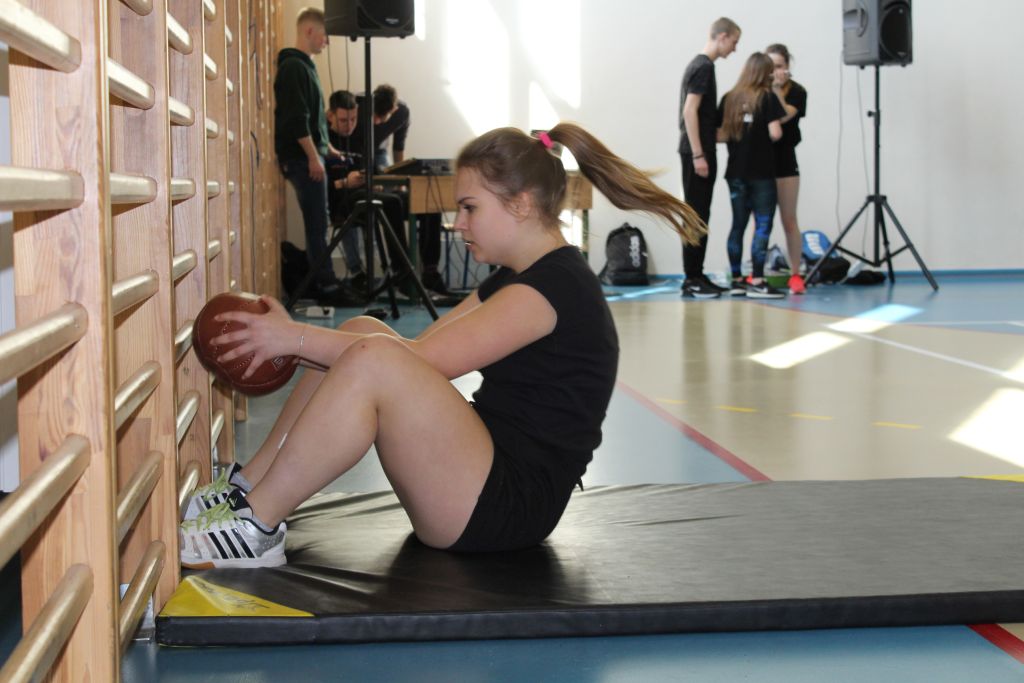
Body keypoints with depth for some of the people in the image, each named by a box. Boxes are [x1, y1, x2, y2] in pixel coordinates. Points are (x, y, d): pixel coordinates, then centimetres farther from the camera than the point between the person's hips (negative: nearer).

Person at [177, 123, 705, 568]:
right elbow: (420, 350, 12)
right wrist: (299, 340, 0)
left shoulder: (553, 285, -15)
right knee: (362, 332, 5)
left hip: (511, 504, -10)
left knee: (372, 360, -27)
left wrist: (294, 337, -16)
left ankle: (257, 528, -17)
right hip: (486, 479, 10)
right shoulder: (515, 279, 17)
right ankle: (248, 488, 4)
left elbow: (422, 361, -21)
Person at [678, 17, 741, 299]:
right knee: (696, 216, -7)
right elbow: (690, 111, -19)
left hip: (699, 152, 10)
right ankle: (691, 279, -5)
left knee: (700, 216, 11)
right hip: (697, 152, -10)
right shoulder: (703, 66, -13)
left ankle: (696, 275, 15)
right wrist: (698, 155, -21)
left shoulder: (700, 65, 16)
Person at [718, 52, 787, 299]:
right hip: (761, 172, -5)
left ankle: (737, 280, 13)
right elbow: (774, 133, -14)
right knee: (763, 225, -1)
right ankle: (757, 282, -6)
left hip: (736, 172, 5)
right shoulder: (767, 98, -7)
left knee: (738, 225, 11)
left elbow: (720, 134, 4)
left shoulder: (729, 98, 5)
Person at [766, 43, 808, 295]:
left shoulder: (796, 92, -2)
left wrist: (776, 89, -20)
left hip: (784, 161, -1)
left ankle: (795, 275, 8)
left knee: (789, 220, 3)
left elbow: (784, 116, -17)